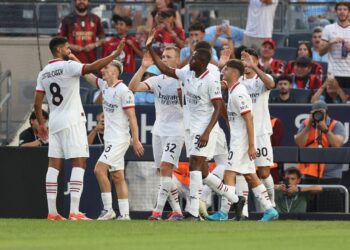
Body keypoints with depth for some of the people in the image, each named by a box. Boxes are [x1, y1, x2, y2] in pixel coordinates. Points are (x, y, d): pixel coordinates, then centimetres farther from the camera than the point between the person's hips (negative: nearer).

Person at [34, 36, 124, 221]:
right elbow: (91, 68, -22)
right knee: (79, 163, -6)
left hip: (54, 122, 7)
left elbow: (37, 104, 12)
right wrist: (115, 55, -17)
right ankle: (74, 212, -15)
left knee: (54, 165, 6)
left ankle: (52, 212, 4)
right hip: (72, 122, -7)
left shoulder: (43, 73, 11)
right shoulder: (68, 66, -9)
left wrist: (41, 124, 23)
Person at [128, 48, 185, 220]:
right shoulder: (157, 80, 7)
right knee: (166, 170, 7)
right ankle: (177, 210, 15)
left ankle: (158, 211, -18)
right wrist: (143, 68, -15)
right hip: (158, 130, 5)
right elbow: (133, 87, -5)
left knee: (165, 167, -17)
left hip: (176, 130, -5)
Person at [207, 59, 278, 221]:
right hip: (237, 140, 10)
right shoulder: (233, 91, 14)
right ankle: (269, 209, 12)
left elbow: (249, 119, -20)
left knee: (229, 174, -10)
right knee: (250, 176, 11)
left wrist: (251, 145, -21)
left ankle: (223, 212, -12)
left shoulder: (239, 93, -17)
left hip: (241, 141, -10)